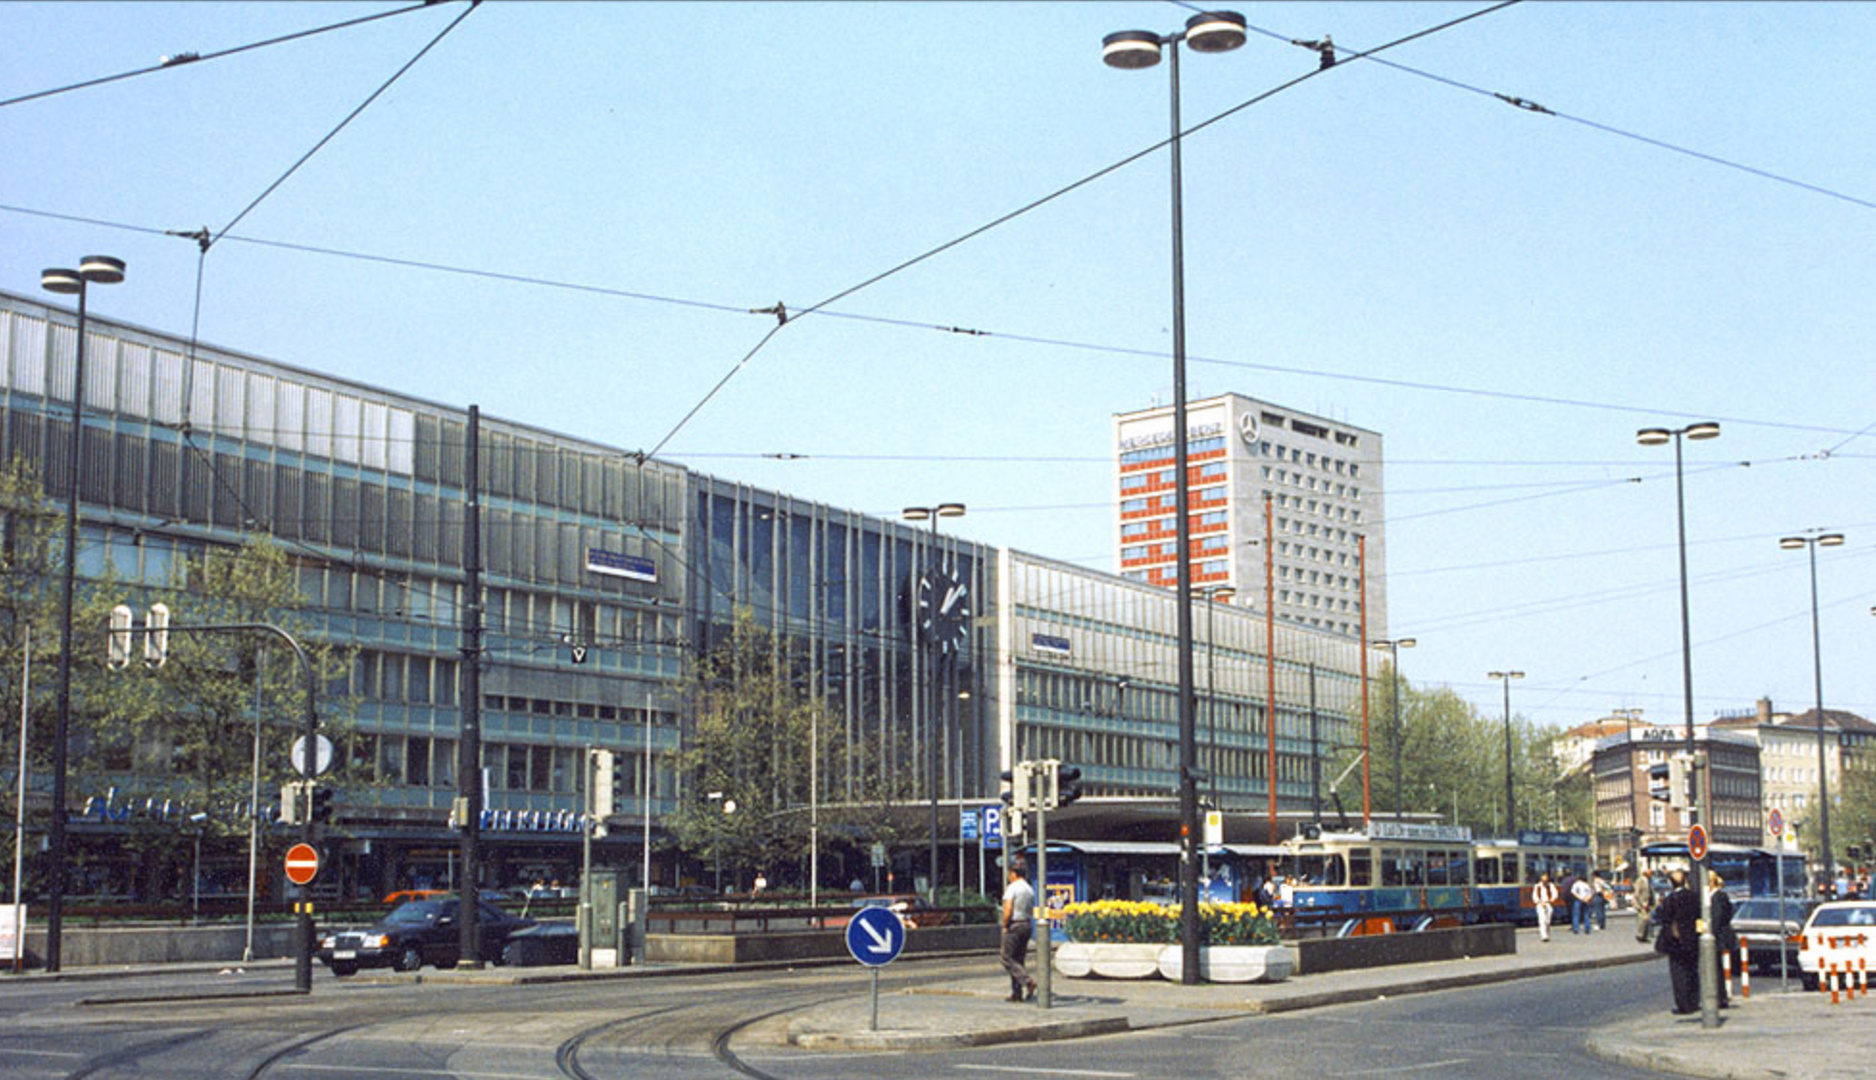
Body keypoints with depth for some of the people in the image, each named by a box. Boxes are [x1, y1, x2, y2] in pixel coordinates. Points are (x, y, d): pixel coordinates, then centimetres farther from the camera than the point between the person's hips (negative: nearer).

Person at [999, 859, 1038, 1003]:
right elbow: (1031, 911, 15)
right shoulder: (1030, 890, 13)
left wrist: (1004, 925, -9)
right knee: (1018, 959, 12)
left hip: (1014, 926, -8)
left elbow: (1008, 909, -17)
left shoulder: (1012, 888, -10)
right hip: (1027, 925, 8)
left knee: (1006, 957, -3)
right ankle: (1017, 993, 10)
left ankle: (1028, 981, -18)